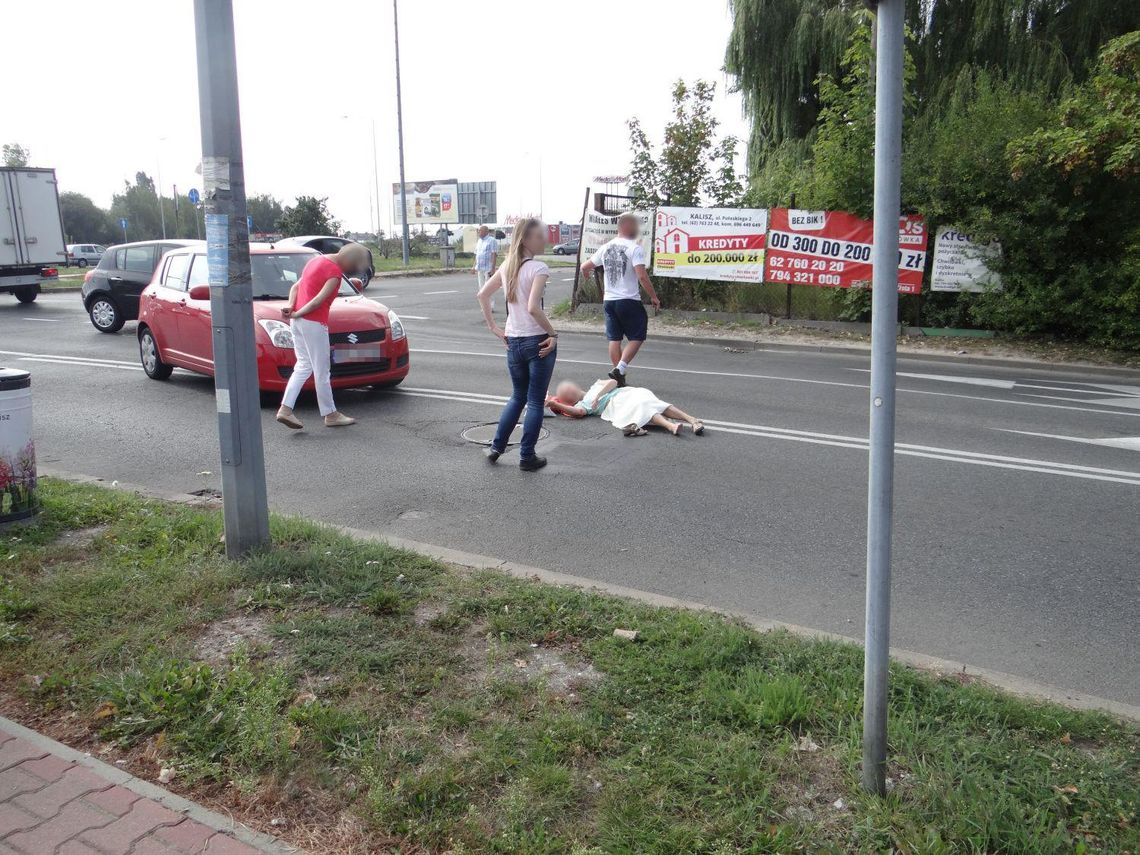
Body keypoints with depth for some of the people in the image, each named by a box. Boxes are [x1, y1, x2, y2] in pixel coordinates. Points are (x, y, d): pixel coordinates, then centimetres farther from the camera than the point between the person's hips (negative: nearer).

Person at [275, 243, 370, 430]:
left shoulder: (317, 261, 17)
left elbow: (295, 287, 13)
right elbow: (319, 300, -19)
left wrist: (291, 307, -1)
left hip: (298, 321, 9)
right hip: (314, 323, -9)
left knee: (303, 366, 12)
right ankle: (330, 414, 10)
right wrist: (297, 314, -10)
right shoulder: (335, 272, -12)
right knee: (321, 370, 1)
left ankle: (285, 409, 3)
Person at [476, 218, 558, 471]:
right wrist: (553, 334, -15)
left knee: (518, 397, 23)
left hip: (513, 341, 7)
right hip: (537, 341, -6)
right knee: (535, 401, 6)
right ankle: (527, 457, 10)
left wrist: (493, 327, 13)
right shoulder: (538, 268, -15)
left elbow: (482, 294, 11)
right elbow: (533, 308, -25)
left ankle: (496, 447, 23)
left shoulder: (507, 266, 7)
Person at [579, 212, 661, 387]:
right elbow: (642, 276, -21)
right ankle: (620, 369, -9)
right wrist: (653, 296, -10)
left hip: (609, 300, 6)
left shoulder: (605, 248, 8)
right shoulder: (635, 249, -12)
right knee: (637, 337, 5)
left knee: (615, 339, 11)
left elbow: (585, 268, 17)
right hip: (629, 301, -6)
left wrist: (587, 274, 40)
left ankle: (619, 377, 16)